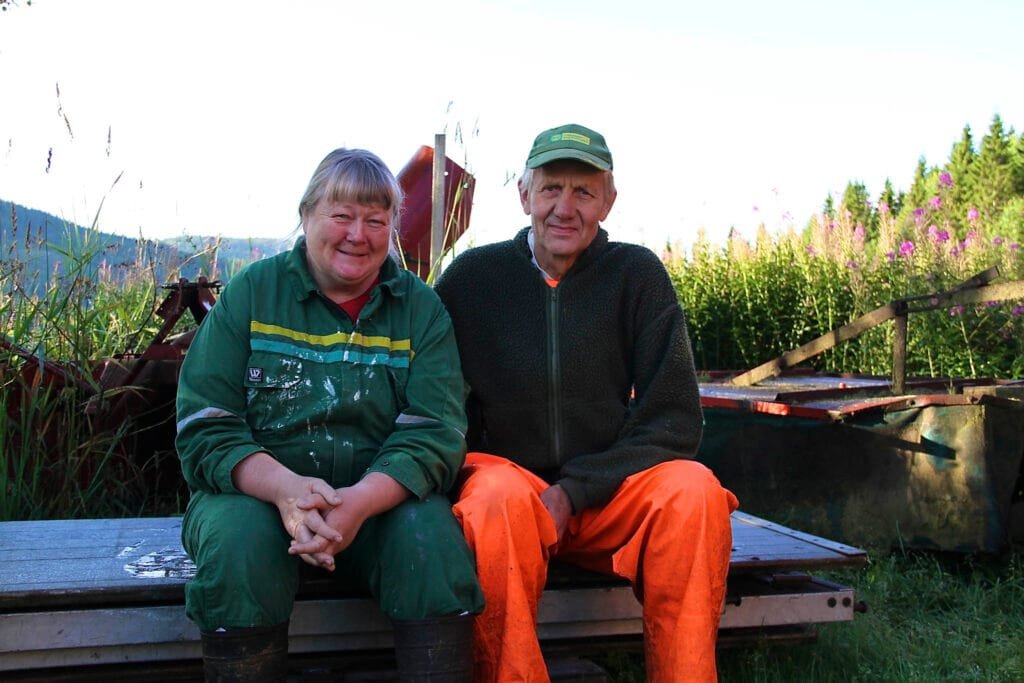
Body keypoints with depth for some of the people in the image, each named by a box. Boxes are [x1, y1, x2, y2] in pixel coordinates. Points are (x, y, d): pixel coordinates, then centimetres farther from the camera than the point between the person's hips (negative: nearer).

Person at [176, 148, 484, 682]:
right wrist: (286, 489, -25)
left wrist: (359, 502, -27)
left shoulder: (421, 309, 4)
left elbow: (434, 432, -7)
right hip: (256, 492, 0)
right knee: (237, 538, -31)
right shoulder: (252, 292, 2)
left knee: (431, 533, -28)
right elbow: (204, 427, -5)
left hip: (381, 499, 1)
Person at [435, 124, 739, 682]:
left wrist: (573, 492, -14)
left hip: (610, 498, 1)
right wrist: (461, 469, -14)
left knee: (694, 490, -29)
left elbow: (674, 421, -3)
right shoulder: (473, 275, 2)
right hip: (503, 472, 0)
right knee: (499, 496, -35)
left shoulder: (638, 274, 2)